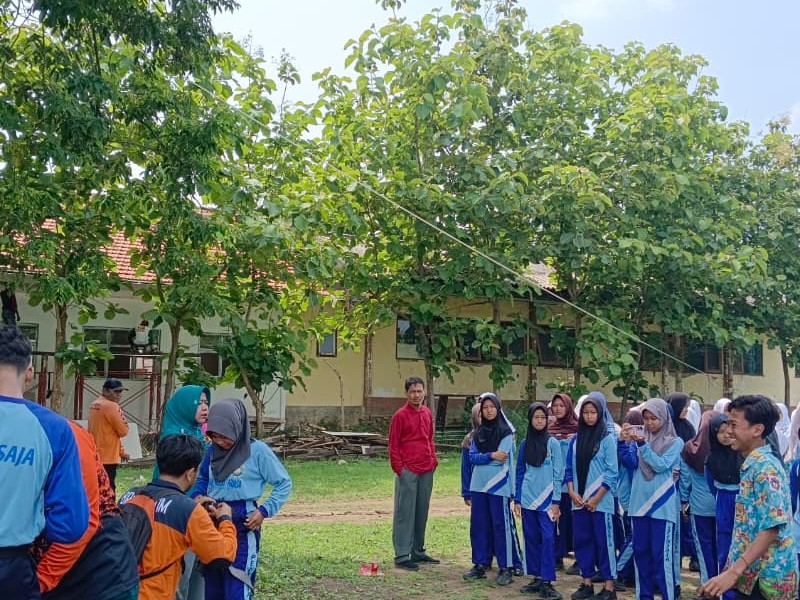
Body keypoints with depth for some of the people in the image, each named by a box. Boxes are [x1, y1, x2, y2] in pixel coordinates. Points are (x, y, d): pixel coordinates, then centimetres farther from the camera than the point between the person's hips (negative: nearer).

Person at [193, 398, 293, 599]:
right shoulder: (213, 451, 3)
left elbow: (284, 483, -4)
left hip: (243, 525, -6)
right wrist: (198, 496, -1)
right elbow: (202, 478, 20)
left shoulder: (258, 450, -12)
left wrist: (264, 510, -13)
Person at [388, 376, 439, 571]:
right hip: (408, 472, -6)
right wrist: (398, 468, -11)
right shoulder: (400, 416, -8)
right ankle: (402, 556, 3)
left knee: (422, 512, 13)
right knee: (405, 513, -2)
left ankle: (418, 551, 24)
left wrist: (433, 459, 11)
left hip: (426, 471, 6)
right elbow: (393, 445, -7)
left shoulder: (427, 413, 11)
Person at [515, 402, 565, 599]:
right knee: (531, 539, 8)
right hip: (528, 500, 4)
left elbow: (558, 474, -3)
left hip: (546, 500, -3)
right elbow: (520, 473, 12)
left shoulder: (553, 443, -1)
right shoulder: (524, 444, 8)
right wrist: (517, 500, 7)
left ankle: (547, 582, -3)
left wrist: (556, 501, -8)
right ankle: (536, 578, 17)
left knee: (548, 539, -7)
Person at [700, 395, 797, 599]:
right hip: (754, 574, 9)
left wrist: (734, 571, -30)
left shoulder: (764, 468, -17)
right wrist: (736, 569, 22)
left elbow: (772, 527, -26)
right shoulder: (754, 465, 12)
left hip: (765, 577, -9)